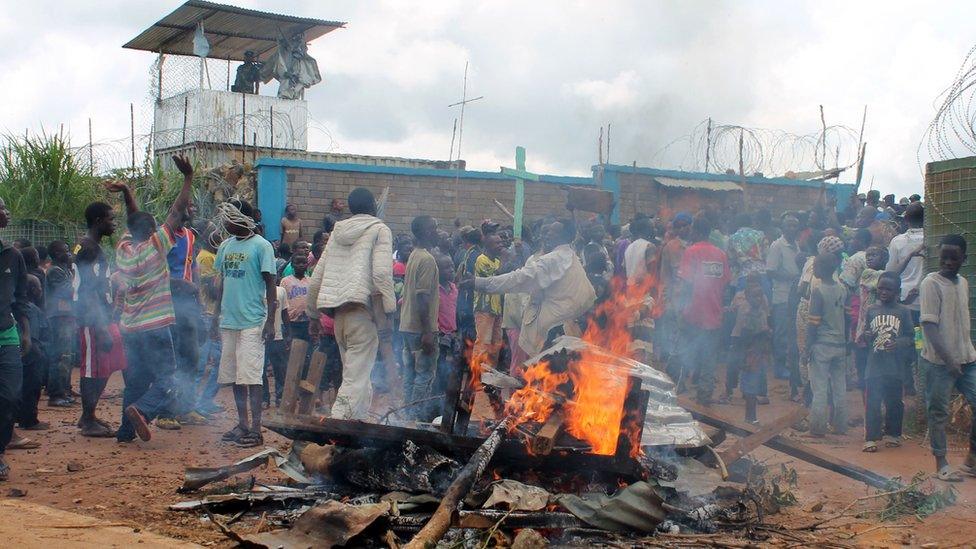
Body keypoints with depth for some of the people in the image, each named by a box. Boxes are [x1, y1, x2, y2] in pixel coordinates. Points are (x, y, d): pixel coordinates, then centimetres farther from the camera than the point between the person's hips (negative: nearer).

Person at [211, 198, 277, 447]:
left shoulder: (261, 246, -8)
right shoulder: (226, 246, 13)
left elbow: (270, 285, -9)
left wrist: (270, 321, -13)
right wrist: (217, 315, 19)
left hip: (252, 322, -7)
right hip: (228, 321, 7)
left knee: (251, 376, -9)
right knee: (234, 375, 10)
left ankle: (256, 429, -6)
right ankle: (242, 424, 19)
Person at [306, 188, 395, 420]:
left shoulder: (337, 232, 21)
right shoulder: (379, 230, 3)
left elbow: (317, 276, 20)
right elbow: (382, 272, -12)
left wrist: (313, 313, 28)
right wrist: (389, 312, -10)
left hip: (337, 310, 7)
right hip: (363, 309, -7)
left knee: (354, 373, 17)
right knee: (356, 377, -9)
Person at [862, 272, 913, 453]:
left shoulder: (903, 312, 2)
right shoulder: (871, 310, 6)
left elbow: (911, 337, 2)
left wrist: (898, 344, -16)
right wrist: (866, 336, -10)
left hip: (894, 366, 0)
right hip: (874, 365, 0)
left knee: (894, 402, 10)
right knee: (872, 403, -4)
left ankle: (892, 434, 27)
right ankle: (871, 438, 0)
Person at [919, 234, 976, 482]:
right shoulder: (931, 283, -11)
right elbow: (929, 325, -17)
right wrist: (948, 359, -21)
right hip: (939, 361, -6)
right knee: (938, 413, 2)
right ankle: (941, 464, 14)